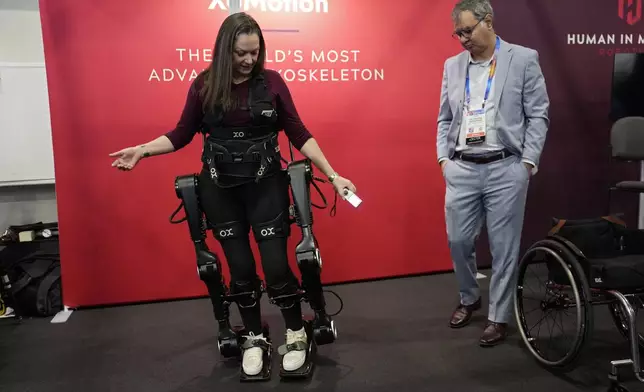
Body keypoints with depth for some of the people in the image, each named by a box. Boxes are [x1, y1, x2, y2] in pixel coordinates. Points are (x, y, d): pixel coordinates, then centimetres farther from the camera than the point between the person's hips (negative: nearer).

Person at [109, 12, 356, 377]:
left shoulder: (272, 81, -4)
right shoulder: (204, 84, -2)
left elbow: (298, 133, -3)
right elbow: (182, 134, 5)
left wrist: (332, 175, -9)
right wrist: (142, 150, -8)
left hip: (266, 184, -1)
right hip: (220, 188, 2)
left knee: (276, 266, -2)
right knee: (241, 269, 9)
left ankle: (297, 333, 23)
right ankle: (255, 339, 29)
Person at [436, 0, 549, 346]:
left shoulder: (524, 59, 1)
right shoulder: (452, 65, 11)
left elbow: (538, 116, -1)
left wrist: (528, 163, -7)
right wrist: (443, 158, 4)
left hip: (506, 169, -3)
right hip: (461, 169, 3)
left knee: (504, 248, 4)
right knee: (458, 241, 8)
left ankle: (498, 317, 19)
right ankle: (468, 299, 33)